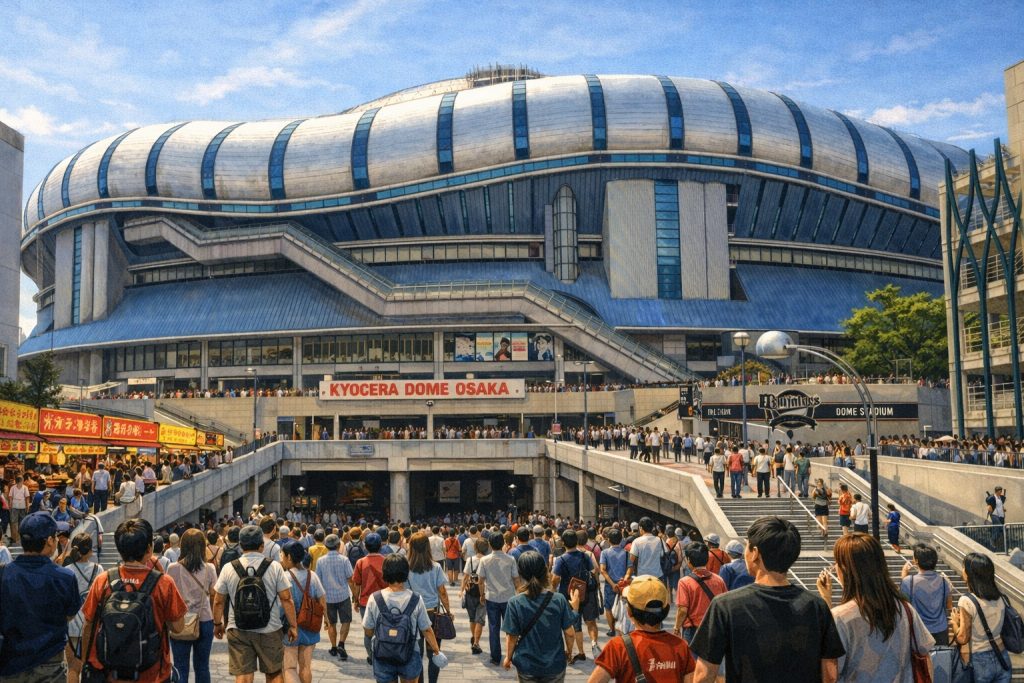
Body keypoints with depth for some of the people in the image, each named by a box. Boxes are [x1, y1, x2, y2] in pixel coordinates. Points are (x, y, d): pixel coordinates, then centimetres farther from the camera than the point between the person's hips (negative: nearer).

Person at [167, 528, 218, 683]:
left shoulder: (173, 568, -6)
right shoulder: (210, 569, -2)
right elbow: (213, 597, 2)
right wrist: (216, 621, 12)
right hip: (205, 621, 2)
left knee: (181, 668, 5)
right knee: (202, 666, 11)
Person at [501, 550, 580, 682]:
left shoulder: (514, 603, -16)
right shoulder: (559, 599, -15)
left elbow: (512, 637, -9)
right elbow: (570, 634, -9)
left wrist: (508, 657, 10)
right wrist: (574, 609, 6)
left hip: (527, 666, 0)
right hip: (555, 666, 0)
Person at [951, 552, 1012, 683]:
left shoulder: (966, 601, -20)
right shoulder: (999, 597, -1)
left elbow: (962, 638, -16)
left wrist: (955, 621, 2)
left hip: (979, 662, -5)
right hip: (1002, 659, 5)